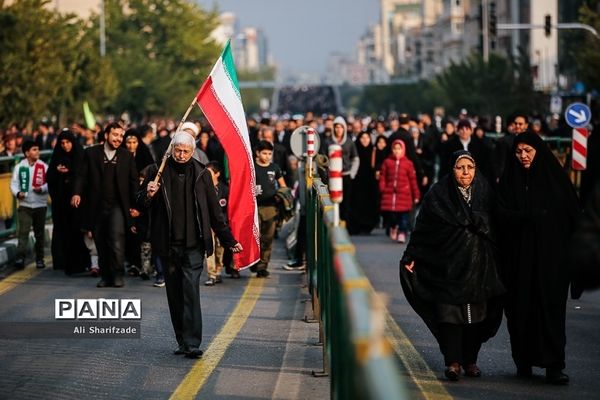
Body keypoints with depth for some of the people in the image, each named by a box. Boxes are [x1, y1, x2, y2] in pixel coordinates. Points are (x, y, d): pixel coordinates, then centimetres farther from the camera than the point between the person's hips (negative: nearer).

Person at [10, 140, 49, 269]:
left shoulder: (44, 167, 1)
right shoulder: (19, 167, 0)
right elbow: (14, 183, 1)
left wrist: (42, 188, -19)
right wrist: (18, 193, -18)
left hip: (40, 204, 1)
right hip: (24, 205, -1)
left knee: (39, 233, 9)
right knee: (23, 232, -12)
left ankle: (39, 259, 18)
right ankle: (20, 258, -18)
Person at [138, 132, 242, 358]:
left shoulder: (201, 174, 4)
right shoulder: (158, 171, 3)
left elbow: (214, 211, 11)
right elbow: (141, 205, 6)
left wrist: (229, 241, 11)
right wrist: (148, 195, -17)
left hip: (193, 245, -2)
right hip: (167, 245, 2)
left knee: (191, 292, -11)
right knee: (174, 295, 8)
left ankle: (192, 343, -13)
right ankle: (182, 341, 18)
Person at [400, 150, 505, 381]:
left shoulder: (485, 192, 6)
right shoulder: (438, 194, -3)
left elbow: (495, 227, 10)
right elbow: (423, 228, -4)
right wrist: (411, 256, -11)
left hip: (479, 264, 3)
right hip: (449, 263, -3)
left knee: (476, 312, 4)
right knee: (449, 311, -8)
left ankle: (470, 360, 14)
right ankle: (453, 362, -6)